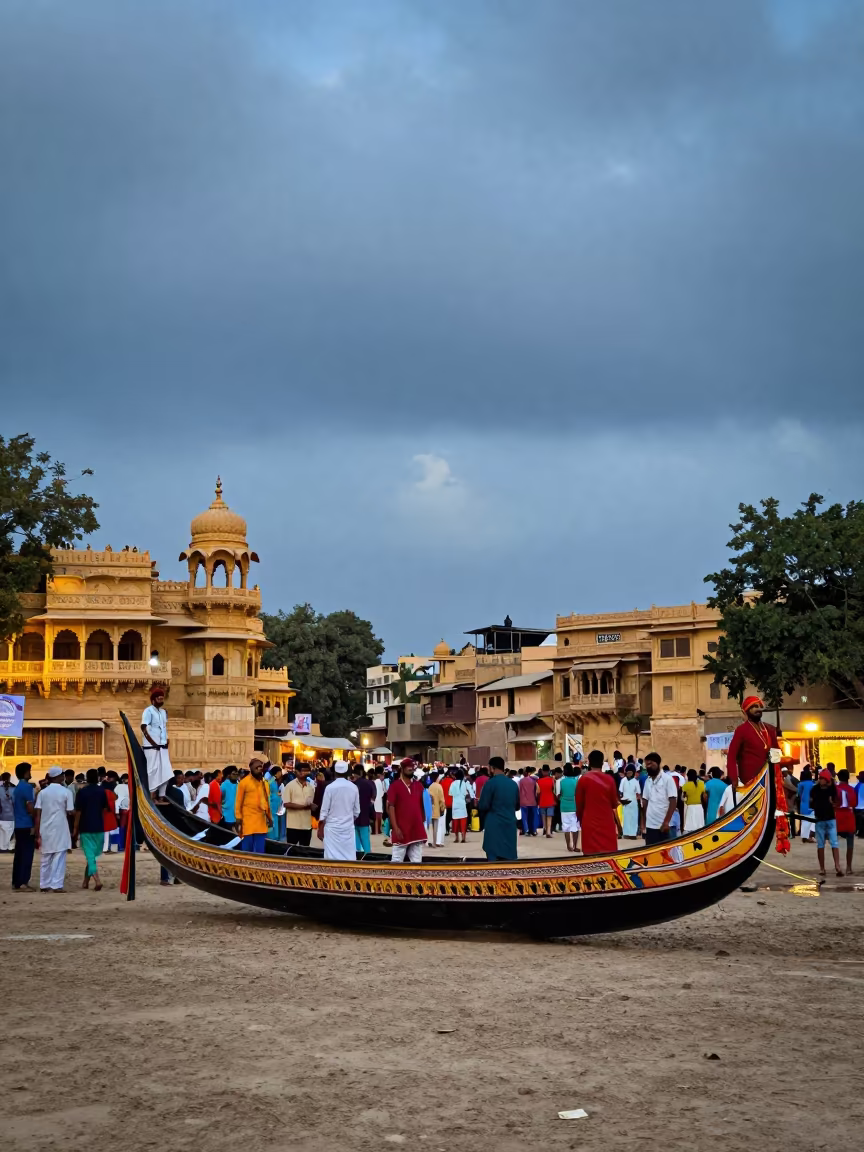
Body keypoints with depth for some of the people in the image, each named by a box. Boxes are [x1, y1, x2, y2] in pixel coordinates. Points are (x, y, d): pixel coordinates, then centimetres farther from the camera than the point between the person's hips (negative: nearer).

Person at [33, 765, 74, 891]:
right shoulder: (66, 792, -5)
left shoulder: (42, 792, 2)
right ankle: (57, 885, -4)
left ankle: (44, 885, 15)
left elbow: (37, 814, -1)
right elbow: (69, 813, -6)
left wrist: (37, 834, 1)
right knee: (59, 858, 0)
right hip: (60, 829, -3)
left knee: (45, 858, 12)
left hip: (45, 830, 3)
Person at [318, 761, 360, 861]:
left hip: (332, 827, -3)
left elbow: (324, 811, -7)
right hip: (348, 827, 3)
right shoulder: (354, 788, 0)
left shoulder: (330, 787, -9)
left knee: (332, 857, -1)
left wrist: (320, 828, 2)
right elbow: (357, 811, 7)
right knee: (349, 857, 4)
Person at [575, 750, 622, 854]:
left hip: (590, 824, -2)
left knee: (591, 857, -1)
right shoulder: (609, 779, 1)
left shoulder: (583, 779, -4)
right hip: (607, 823, 2)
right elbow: (614, 804, 9)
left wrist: (581, 820, 17)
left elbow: (579, 804, 2)